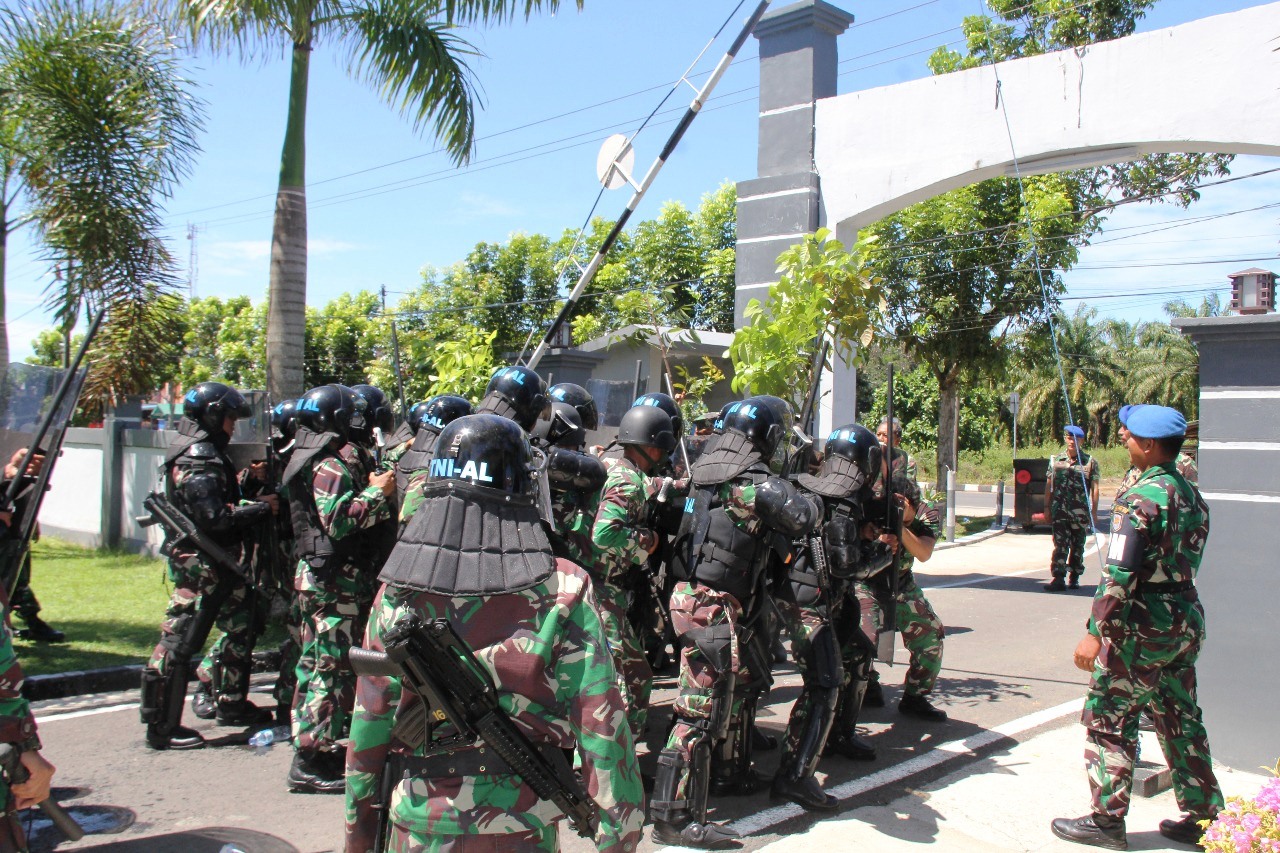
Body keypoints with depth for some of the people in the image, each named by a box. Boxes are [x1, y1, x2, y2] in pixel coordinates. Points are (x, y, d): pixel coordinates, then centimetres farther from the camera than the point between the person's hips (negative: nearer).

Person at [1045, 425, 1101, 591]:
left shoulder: (1090, 462, 2)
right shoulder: (1056, 460, 8)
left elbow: (1094, 489, 1)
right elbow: (1048, 486, 10)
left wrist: (1094, 512, -3)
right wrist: (1047, 508, 5)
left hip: (1080, 512, 0)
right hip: (1060, 511, 1)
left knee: (1077, 546, 10)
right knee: (1060, 545, -5)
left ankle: (1074, 578, 21)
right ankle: (1058, 579, -8)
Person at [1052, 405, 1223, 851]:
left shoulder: (1141, 498, -18)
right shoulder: (1192, 495, 9)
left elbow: (1119, 574, -23)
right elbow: (1188, 561, 12)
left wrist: (1095, 633, -21)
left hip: (1143, 627, -9)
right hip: (1187, 619, 9)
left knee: (1108, 720, 2)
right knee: (1181, 720, 17)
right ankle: (1203, 816, 25)